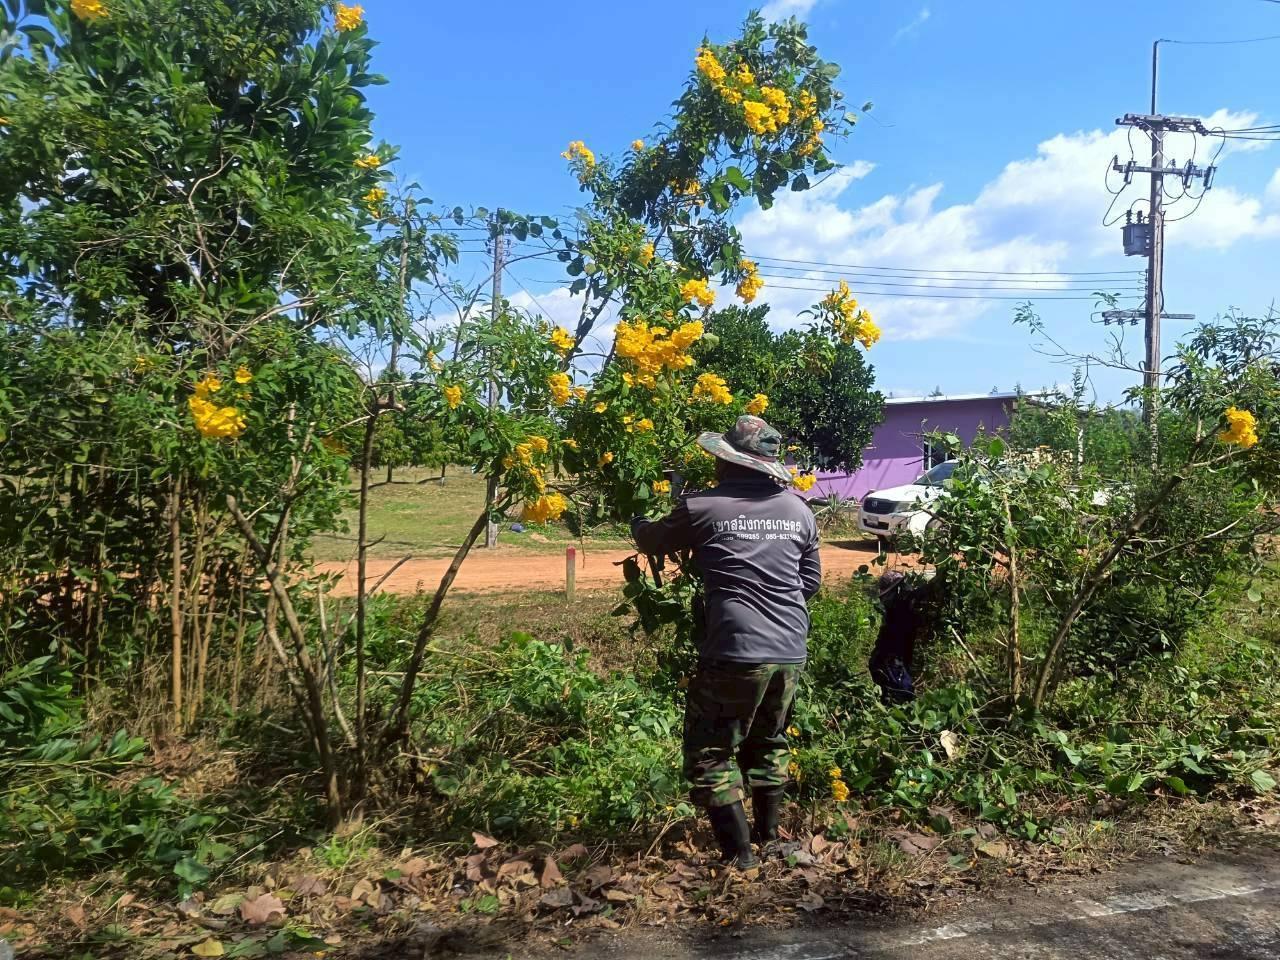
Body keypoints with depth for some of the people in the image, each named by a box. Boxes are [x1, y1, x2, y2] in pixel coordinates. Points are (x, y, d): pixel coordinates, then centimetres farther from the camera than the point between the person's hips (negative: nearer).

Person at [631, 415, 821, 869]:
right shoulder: (799, 511, 8)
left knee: (711, 751, 10)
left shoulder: (703, 508, -6)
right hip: (791, 653, 6)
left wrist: (636, 521, 33)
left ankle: (739, 852, 13)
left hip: (735, 653, -6)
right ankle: (768, 835, 38)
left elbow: (652, 542, 11)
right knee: (769, 742, 25)